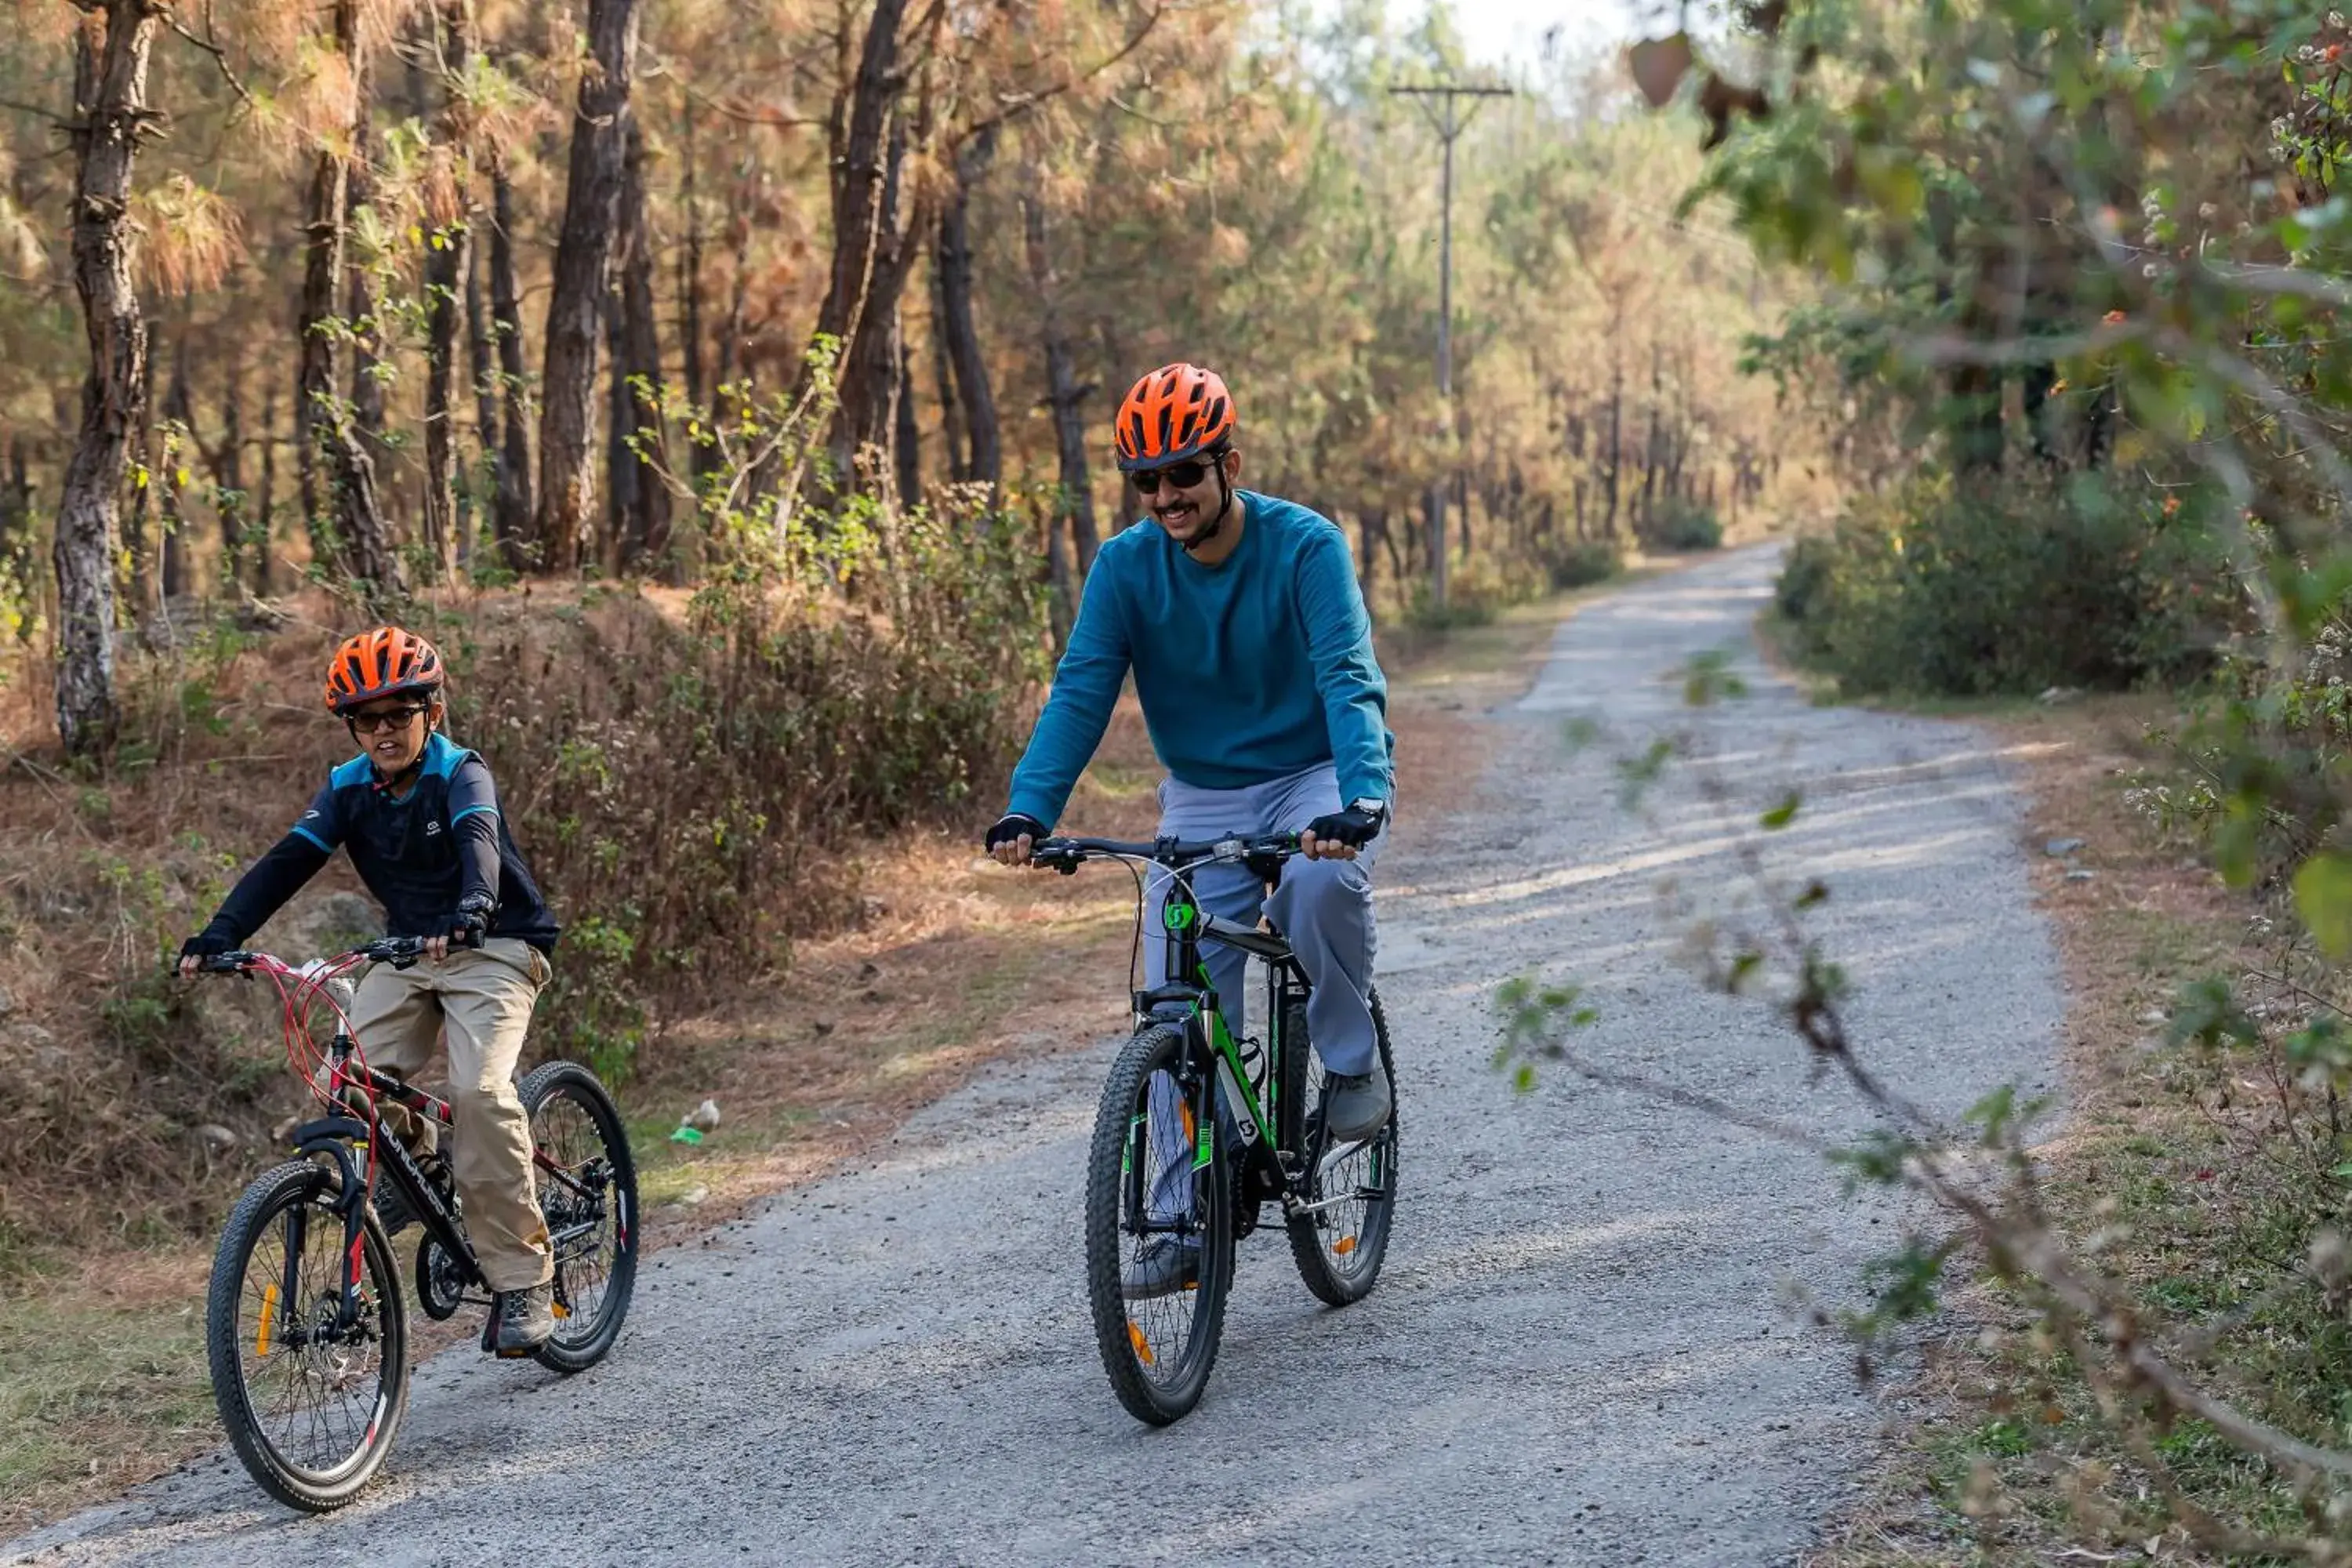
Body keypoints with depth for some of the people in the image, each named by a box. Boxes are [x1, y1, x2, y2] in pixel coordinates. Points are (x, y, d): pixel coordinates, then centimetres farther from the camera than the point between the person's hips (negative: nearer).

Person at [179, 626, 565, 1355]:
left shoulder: (461, 773, -16)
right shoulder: (349, 788, -1)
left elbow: (479, 842, -36)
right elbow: (287, 862, -10)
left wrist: (468, 912, -57)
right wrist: (218, 937, -25)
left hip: (494, 946, -5)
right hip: (408, 949, 5)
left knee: (479, 1088, -26)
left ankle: (523, 1277, -17)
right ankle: (410, 1160, 17)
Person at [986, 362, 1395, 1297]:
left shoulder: (1305, 547, -19)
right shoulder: (1126, 567, -10)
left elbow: (1349, 681, -29)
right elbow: (1080, 693, -16)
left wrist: (1360, 803, -46)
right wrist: (1027, 810, -32)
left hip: (1316, 776, -3)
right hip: (1202, 798, 3)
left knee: (1321, 882, -36)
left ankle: (1355, 1066, -11)